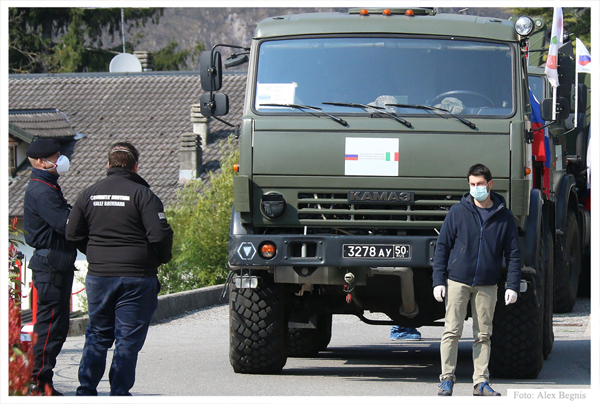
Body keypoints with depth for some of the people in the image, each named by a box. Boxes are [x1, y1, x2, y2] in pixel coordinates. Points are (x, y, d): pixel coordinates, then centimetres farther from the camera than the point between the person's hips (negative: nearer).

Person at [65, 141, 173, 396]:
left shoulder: (89, 194, 5)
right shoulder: (141, 194, -9)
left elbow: (73, 234, 9)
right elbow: (160, 234, -16)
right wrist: (163, 258, 3)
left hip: (98, 276, 4)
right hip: (136, 278, -4)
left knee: (97, 335, 15)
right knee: (128, 339, 2)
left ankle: (86, 391, 12)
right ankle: (119, 393, 1)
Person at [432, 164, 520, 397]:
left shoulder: (504, 217, 5)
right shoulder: (458, 212, 2)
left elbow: (513, 253, 7)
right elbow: (442, 246, 3)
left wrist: (512, 286, -2)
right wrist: (439, 281, -4)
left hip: (487, 286, 1)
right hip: (457, 281, -1)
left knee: (483, 335, 4)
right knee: (452, 331, -4)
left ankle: (481, 382, 8)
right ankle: (447, 379, 2)